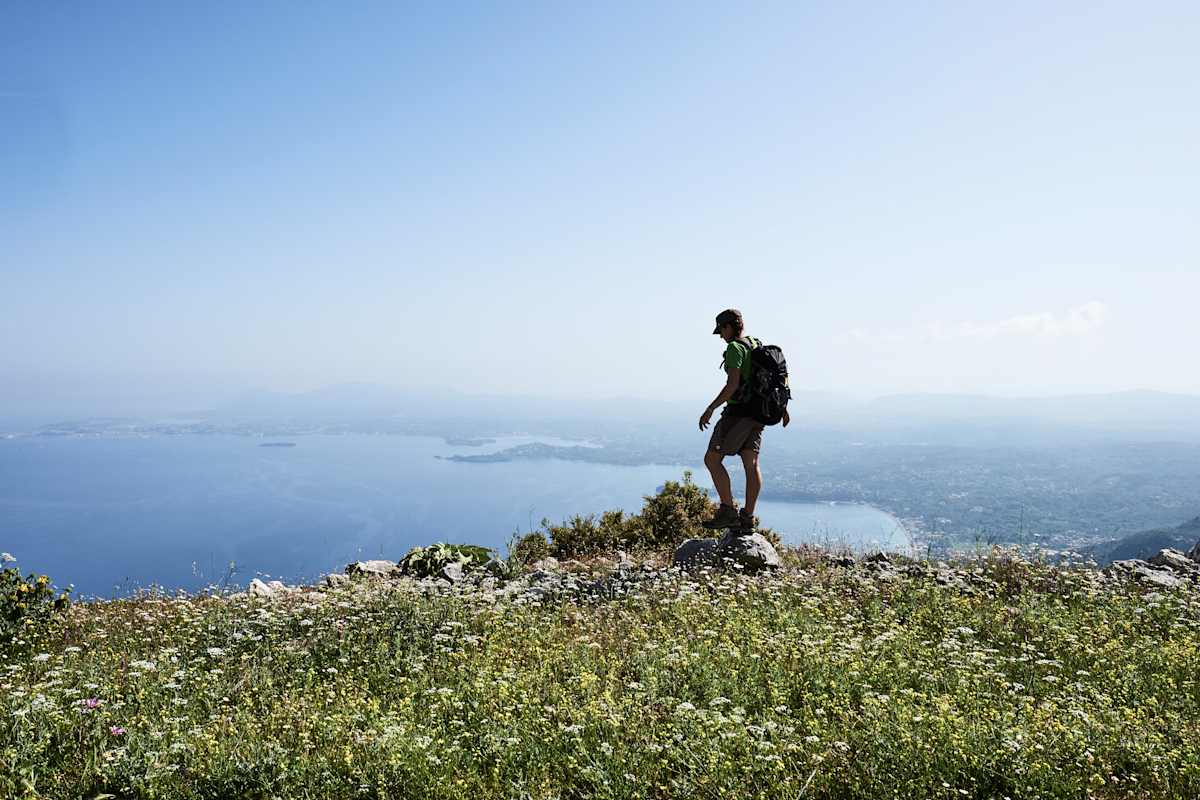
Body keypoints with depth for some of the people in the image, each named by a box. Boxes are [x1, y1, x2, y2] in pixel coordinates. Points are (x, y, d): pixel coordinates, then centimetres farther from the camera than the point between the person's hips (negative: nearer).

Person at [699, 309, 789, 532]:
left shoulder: (735, 347, -13)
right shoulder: (758, 346, 14)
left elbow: (732, 384, -22)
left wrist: (710, 409, -18)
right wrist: (783, 407, 31)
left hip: (738, 411, -9)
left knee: (712, 459, -2)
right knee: (751, 465, 7)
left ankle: (728, 512, -5)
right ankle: (747, 519, 8)